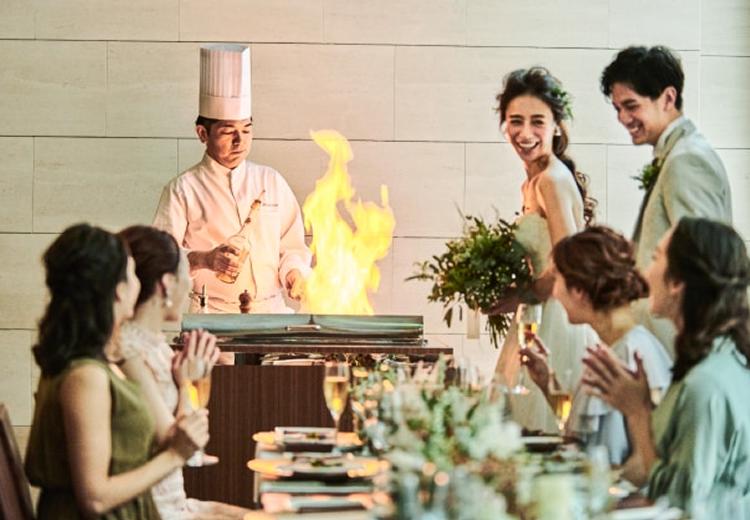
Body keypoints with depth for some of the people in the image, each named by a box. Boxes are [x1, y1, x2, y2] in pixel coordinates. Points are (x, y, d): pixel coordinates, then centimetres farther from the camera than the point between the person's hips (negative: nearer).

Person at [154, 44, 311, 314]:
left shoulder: (271, 182, 17)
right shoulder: (182, 190, 5)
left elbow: (292, 246, 22)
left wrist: (293, 270, 0)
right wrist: (205, 260, -19)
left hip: (271, 312, 4)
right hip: (210, 316, -4)